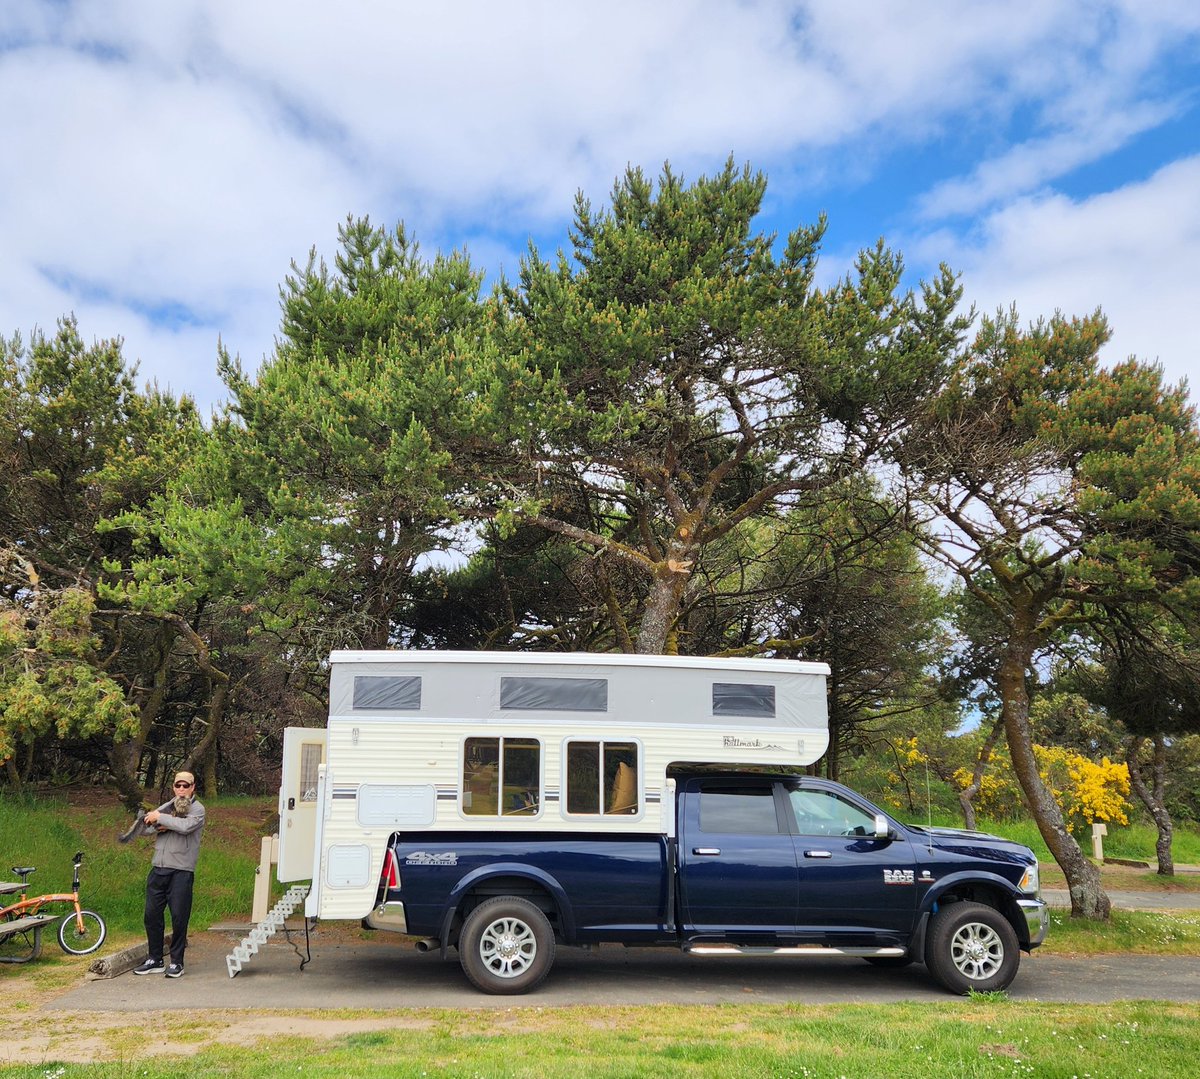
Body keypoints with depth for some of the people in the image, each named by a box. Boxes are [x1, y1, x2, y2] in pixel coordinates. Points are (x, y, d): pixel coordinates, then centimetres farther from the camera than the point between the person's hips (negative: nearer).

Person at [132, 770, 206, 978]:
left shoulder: (197, 809, -1)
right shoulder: (166, 806, 17)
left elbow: (186, 826, -21)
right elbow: (145, 828, 10)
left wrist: (160, 818, -12)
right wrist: (160, 827, -9)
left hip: (181, 871, -6)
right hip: (158, 869, 6)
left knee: (179, 917, -3)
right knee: (152, 914, 8)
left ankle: (176, 962, 7)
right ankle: (155, 960, 20)